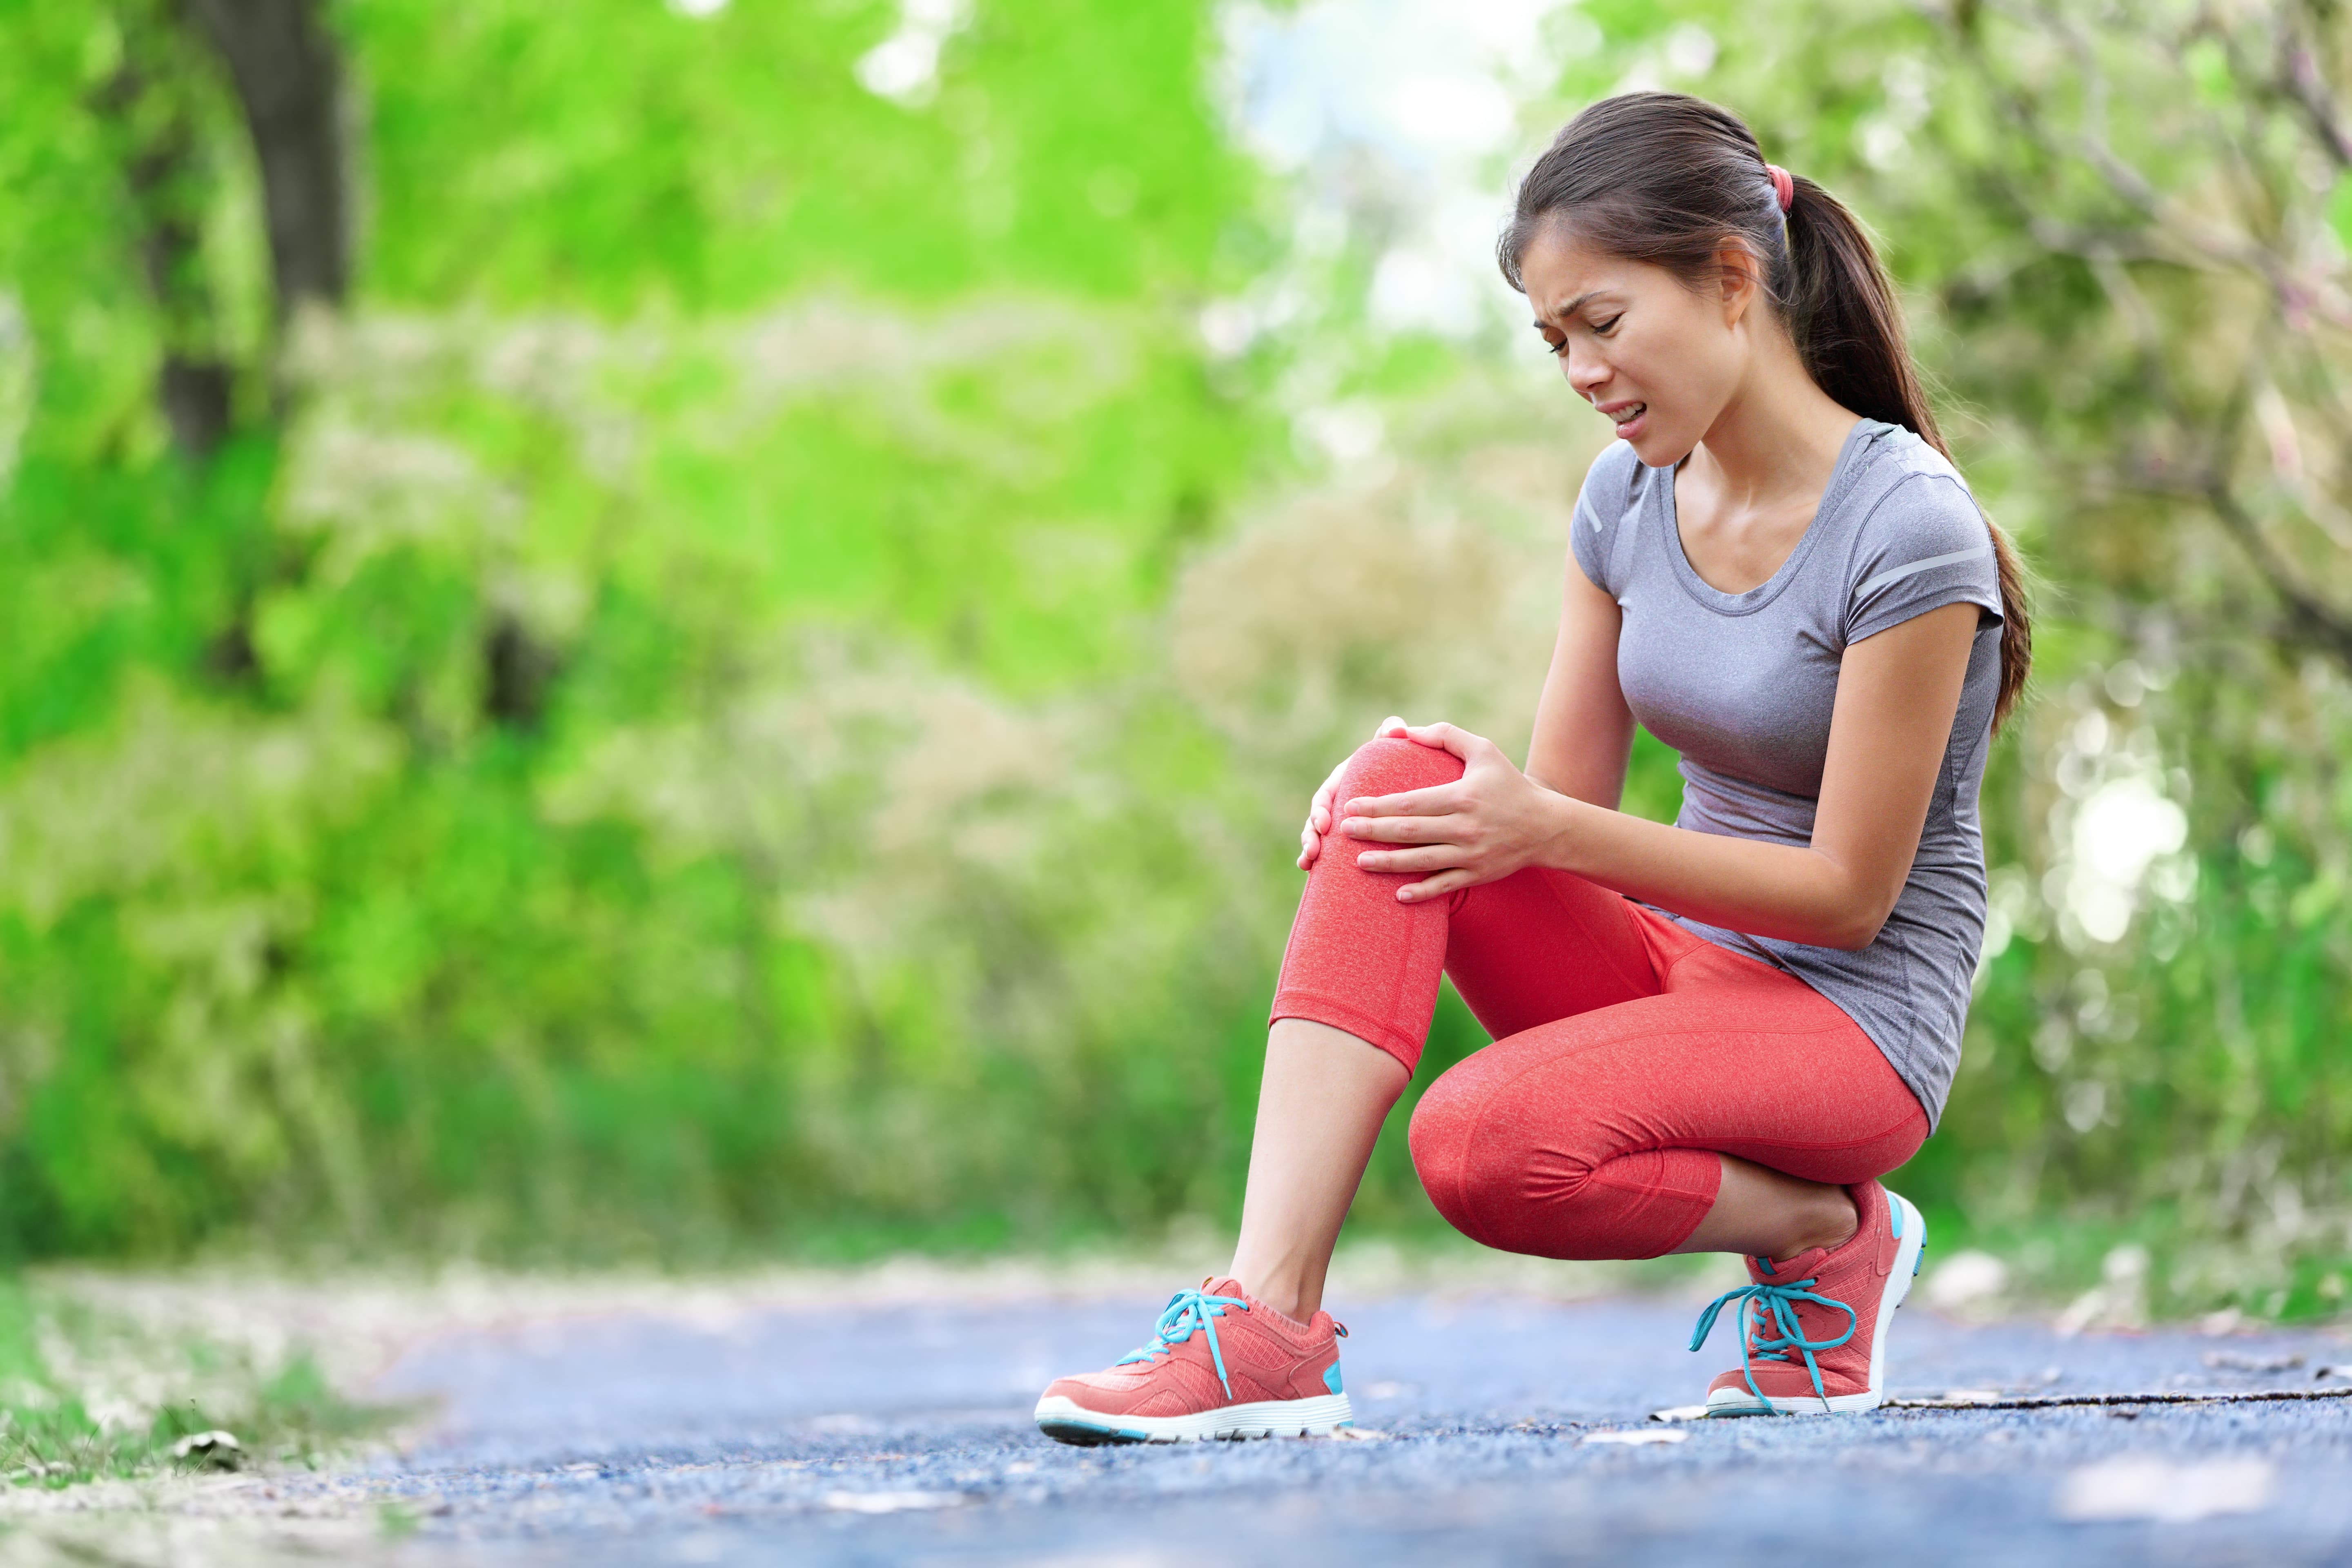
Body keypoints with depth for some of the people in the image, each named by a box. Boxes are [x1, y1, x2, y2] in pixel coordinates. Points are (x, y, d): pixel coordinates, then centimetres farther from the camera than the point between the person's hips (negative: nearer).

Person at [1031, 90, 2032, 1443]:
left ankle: (1828, 1235, -3)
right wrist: (1469, 797, -15)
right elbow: (1563, 796, 8)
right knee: (1403, 782, -21)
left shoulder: (1906, 527, -17)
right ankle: (1268, 1321, -30)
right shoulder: (1631, 493, 5)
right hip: (1676, 961, 7)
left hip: (1856, 1018, -7)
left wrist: (1546, 830, -22)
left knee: (1486, 1144, -33)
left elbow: (1851, 892, -17)